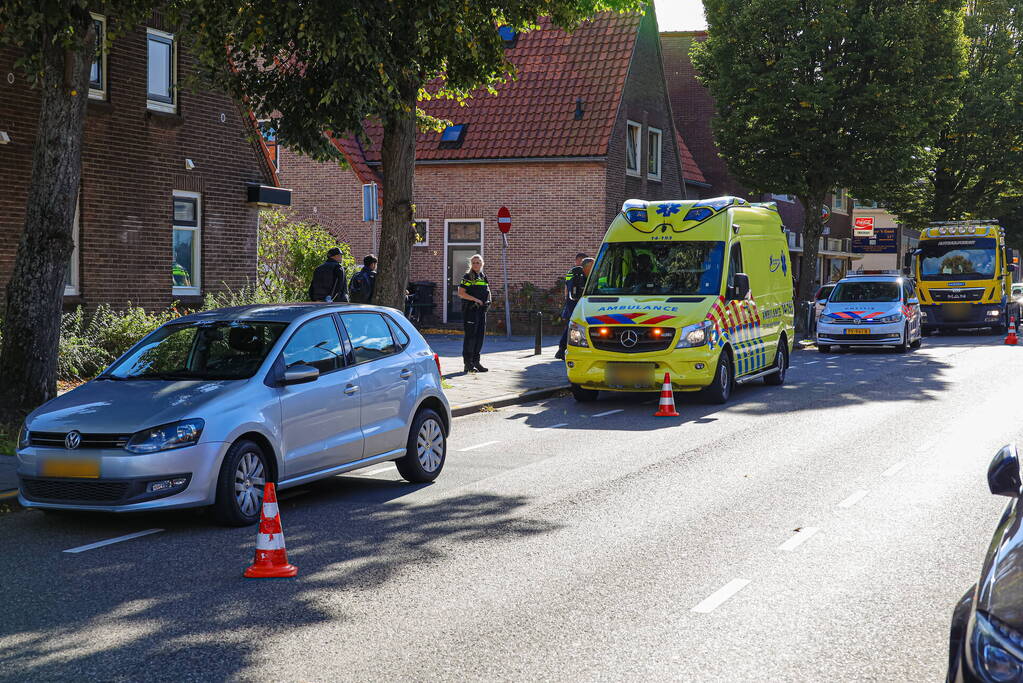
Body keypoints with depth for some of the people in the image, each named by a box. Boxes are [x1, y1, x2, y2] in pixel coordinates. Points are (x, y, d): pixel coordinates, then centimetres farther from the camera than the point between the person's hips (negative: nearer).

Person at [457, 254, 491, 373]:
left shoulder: (484, 277, 16)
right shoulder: (467, 277, -5)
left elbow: (487, 293, 25)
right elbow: (461, 293, -13)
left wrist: (487, 301, 4)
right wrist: (475, 300, -17)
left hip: (481, 310, 7)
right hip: (470, 310, -7)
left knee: (480, 335, 9)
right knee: (470, 335, -7)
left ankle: (476, 362, 17)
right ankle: (468, 364, -4)